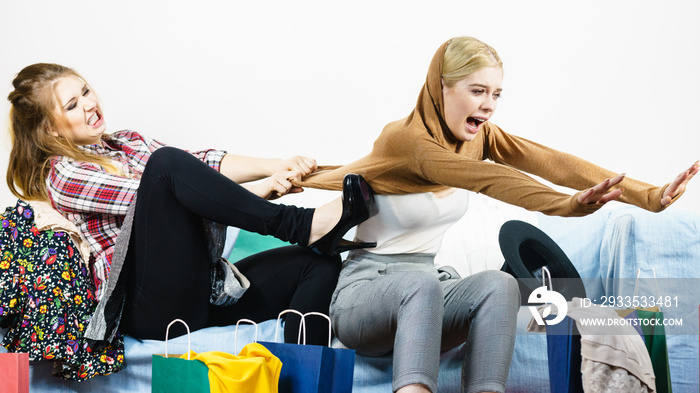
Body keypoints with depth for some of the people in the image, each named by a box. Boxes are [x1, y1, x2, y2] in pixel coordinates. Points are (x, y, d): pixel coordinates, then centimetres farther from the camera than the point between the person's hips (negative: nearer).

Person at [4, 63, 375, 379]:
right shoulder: (63, 174, 1)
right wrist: (256, 190, -14)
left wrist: (274, 167, -7)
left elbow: (200, 163, 9)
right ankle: (303, 226, -23)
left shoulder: (128, 141, 25)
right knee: (166, 163, -26)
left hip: (205, 286, 8)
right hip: (153, 311, -8)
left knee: (319, 263, -10)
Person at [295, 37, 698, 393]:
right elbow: (487, 179, -34)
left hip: (426, 287, 6)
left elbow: (549, 161, -11)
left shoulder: (480, 137, 4)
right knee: (422, 282, -39)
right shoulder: (404, 138, -17)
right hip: (364, 291, -6)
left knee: (499, 284, -25)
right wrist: (564, 204, -50)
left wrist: (648, 195, -25)